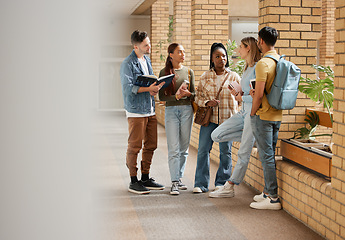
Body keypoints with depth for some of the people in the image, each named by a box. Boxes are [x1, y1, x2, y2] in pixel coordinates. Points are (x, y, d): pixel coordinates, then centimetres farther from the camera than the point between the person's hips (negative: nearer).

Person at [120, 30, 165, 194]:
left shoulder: (147, 60, 15)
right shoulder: (128, 64, -10)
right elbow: (128, 88, -18)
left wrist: (155, 88, 0)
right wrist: (148, 88, -23)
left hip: (150, 110, 8)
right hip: (136, 111, -8)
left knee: (151, 145, 11)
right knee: (134, 147, -3)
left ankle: (145, 178, 22)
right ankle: (133, 182, 5)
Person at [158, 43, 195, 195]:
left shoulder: (189, 72, 10)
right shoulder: (164, 72, 2)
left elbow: (194, 94, 12)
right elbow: (162, 97, -2)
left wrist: (187, 94, -11)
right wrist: (176, 96, -17)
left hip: (186, 110, 3)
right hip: (171, 110, -3)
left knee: (184, 148, 7)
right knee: (173, 148, -8)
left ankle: (179, 178, 18)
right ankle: (174, 183, -7)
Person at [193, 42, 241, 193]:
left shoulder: (234, 76, 6)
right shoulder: (205, 77, 8)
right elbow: (198, 96, 10)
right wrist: (207, 102, -10)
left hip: (228, 119, 0)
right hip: (209, 117, 1)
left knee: (225, 151, 3)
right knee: (203, 149, -4)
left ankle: (222, 183, 14)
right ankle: (201, 184, 4)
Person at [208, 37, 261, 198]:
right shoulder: (247, 68, 16)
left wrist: (242, 98, -8)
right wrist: (238, 94, 5)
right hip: (243, 112, 10)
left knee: (243, 153, -1)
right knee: (216, 135, -1)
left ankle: (230, 187, 6)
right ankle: (251, 138, 9)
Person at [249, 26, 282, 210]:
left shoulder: (263, 63, -17)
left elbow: (259, 94, -20)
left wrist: (253, 112, -6)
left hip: (263, 115, -8)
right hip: (277, 114, 8)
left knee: (266, 156, -4)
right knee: (270, 154, 16)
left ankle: (273, 198, -1)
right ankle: (268, 191, 24)